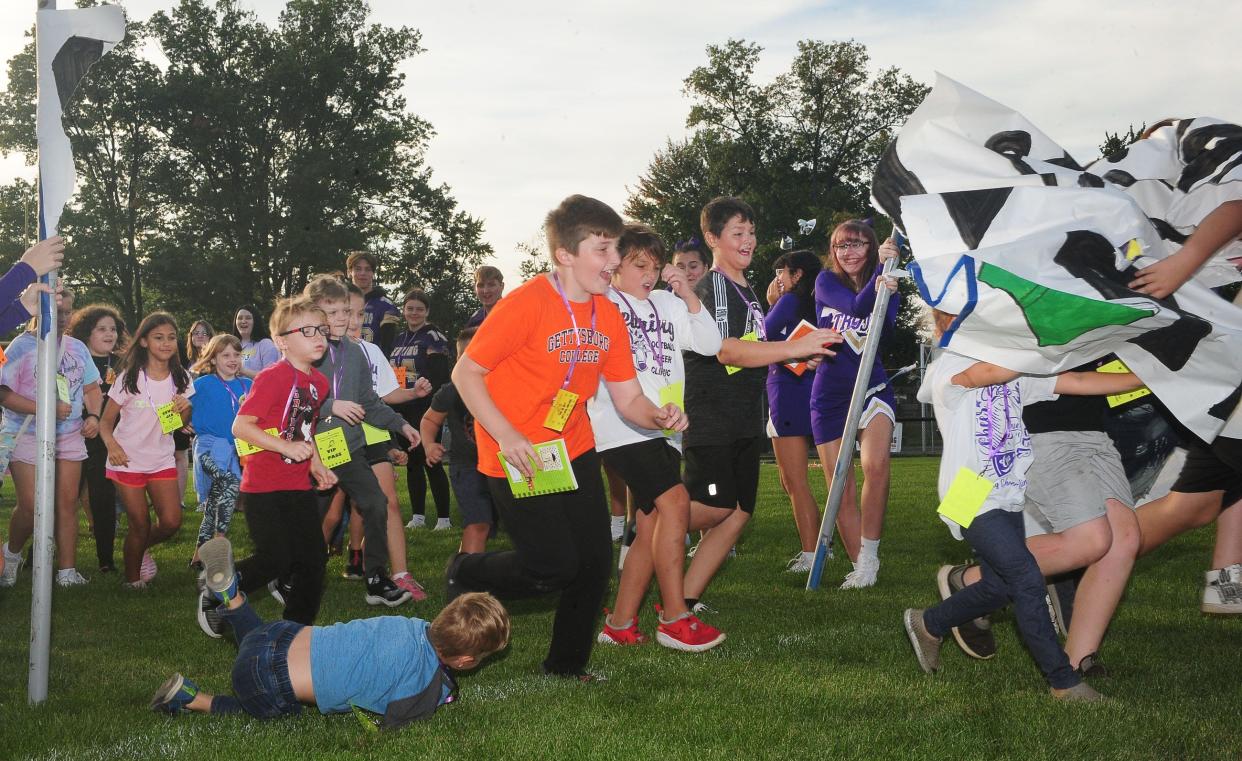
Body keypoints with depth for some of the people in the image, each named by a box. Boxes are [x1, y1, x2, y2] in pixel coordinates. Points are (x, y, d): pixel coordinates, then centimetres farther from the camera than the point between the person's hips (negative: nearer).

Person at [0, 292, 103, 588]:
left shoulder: (77, 348, 11)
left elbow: (91, 388, 19)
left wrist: (93, 416, -1)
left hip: (70, 437, 5)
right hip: (27, 437, -5)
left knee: (68, 503, 2)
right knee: (30, 507, -9)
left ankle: (67, 571, 8)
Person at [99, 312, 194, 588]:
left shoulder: (180, 379, 2)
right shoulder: (129, 378, -9)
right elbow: (106, 421, -6)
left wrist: (185, 408, -13)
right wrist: (112, 444, -27)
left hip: (161, 459, 3)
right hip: (128, 460, -3)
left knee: (171, 522, -6)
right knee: (140, 525, -1)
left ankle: (143, 547, 25)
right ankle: (132, 578, 21)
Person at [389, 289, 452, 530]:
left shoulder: (434, 338, -6)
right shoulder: (399, 338, 17)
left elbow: (441, 377, -13)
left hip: (426, 409, -7)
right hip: (403, 409, 7)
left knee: (430, 460, -8)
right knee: (412, 461, 9)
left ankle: (443, 517, -3)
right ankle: (417, 516, 15)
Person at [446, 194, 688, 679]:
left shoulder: (608, 316, 2)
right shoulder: (526, 304, -19)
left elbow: (628, 398, 3)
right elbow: (466, 373, -15)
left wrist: (659, 416, -20)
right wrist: (506, 436, -26)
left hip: (574, 449, 7)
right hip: (518, 458, -7)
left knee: (595, 561, 5)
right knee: (555, 566, -10)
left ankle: (566, 665, 25)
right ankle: (466, 574, 19)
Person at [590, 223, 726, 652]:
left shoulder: (667, 304, 15)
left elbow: (710, 343, 9)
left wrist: (688, 296, 0)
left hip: (663, 430, 7)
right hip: (622, 427, -7)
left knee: (651, 528, 7)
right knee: (675, 501, -22)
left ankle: (620, 624, 15)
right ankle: (675, 618, -16)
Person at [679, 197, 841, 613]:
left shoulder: (748, 293, 18)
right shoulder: (708, 289, -11)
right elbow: (725, 351, -23)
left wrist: (798, 358, 11)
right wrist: (795, 347, -26)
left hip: (746, 421, 9)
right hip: (710, 418, -9)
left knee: (738, 513, 4)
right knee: (714, 507, -16)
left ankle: (685, 600, 9)